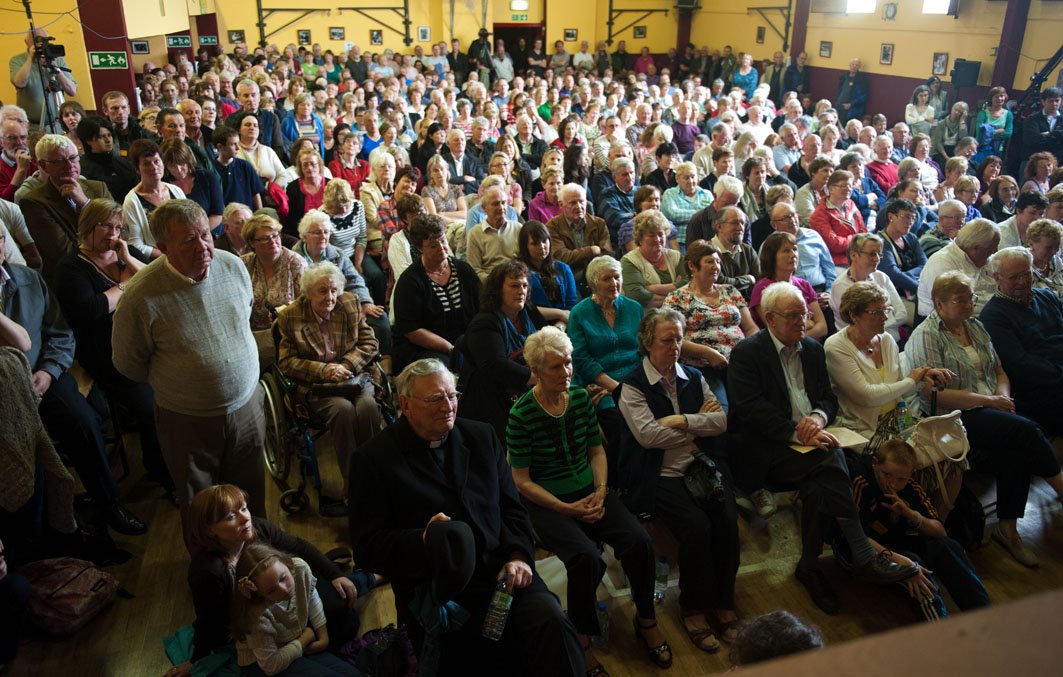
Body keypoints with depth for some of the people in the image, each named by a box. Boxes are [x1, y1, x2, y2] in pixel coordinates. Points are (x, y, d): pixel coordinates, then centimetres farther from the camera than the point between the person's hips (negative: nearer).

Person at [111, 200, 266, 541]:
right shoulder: (141, 295, -23)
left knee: (252, 496, 22)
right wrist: (171, 383, 3)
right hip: (187, 420, -3)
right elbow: (128, 363, -8)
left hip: (247, 406, 4)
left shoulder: (233, 266, -9)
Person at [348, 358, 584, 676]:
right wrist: (424, 540, -22)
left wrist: (519, 555, -5)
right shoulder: (373, 460, 0)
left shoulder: (481, 436, 13)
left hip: (503, 569, 3)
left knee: (553, 622, -25)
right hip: (437, 587, -3)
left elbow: (512, 507, 14)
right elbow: (367, 546, -4)